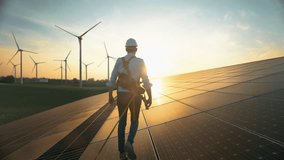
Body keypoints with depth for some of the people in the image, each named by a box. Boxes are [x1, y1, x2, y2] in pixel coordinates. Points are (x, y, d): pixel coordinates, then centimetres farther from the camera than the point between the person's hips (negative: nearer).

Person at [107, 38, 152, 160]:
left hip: (121, 96, 2)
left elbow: (112, 79, 0)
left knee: (122, 123, 14)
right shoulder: (140, 62, -6)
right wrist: (150, 98, -2)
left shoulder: (119, 61, 0)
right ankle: (129, 143, -8)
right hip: (134, 96, -2)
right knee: (134, 121, 17)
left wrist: (110, 96, 10)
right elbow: (146, 81, -10)